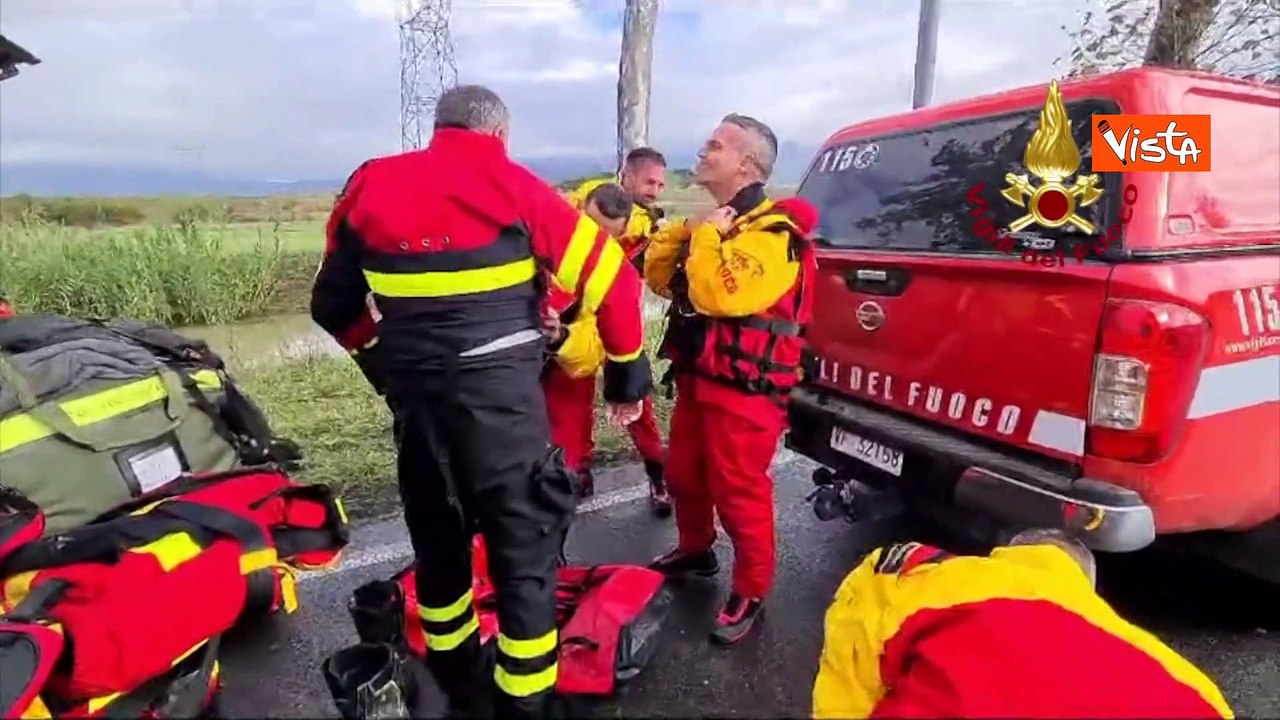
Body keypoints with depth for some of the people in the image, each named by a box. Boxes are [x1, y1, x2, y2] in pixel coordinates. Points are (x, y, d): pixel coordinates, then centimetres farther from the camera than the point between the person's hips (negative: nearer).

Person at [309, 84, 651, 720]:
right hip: (499, 395, -5)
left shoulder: (370, 187, 9)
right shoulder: (514, 189, -3)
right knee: (524, 545, 7)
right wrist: (627, 372, 5)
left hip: (412, 396, 5)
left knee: (436, 536, 21)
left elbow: (334, 302, 17)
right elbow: (610, 278, -5)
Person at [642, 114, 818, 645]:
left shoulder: (771, 232, -17)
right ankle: (695, 551, 43)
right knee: (683, 473, 21)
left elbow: (720, 295, -31)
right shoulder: (710, 222, 14)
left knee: (739, 490, 0)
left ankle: (750, 593, 18)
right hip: (697, 377, 9)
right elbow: (658, 278, 13)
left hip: (743, 388, -9)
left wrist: (707, 237, -19)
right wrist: (687, 234, -2)